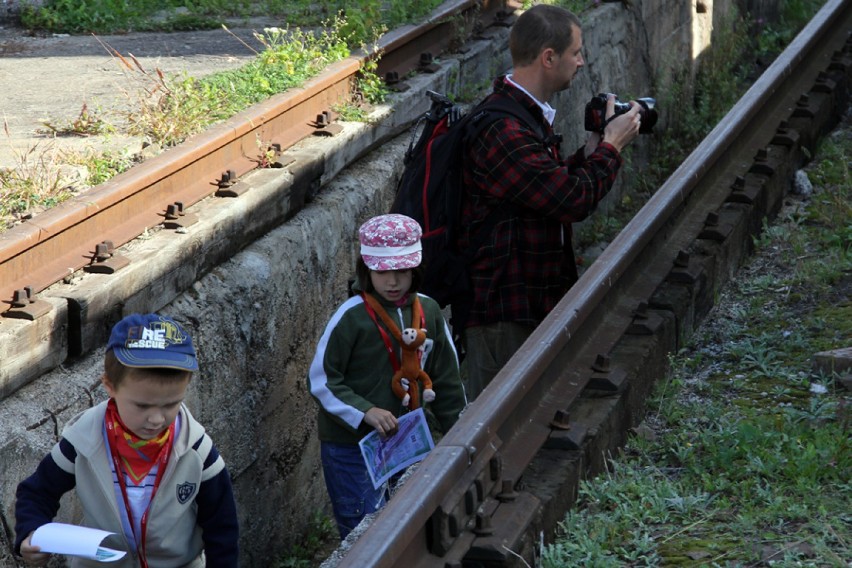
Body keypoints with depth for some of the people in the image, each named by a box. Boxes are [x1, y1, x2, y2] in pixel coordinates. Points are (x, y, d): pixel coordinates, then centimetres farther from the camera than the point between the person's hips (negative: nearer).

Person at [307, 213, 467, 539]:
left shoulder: (428, 313, 1)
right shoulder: (352, 317, -13)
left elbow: (446, 381, 11)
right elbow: (321, 381, -11)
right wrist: (366, 412, -23)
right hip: (351, 447, -5)